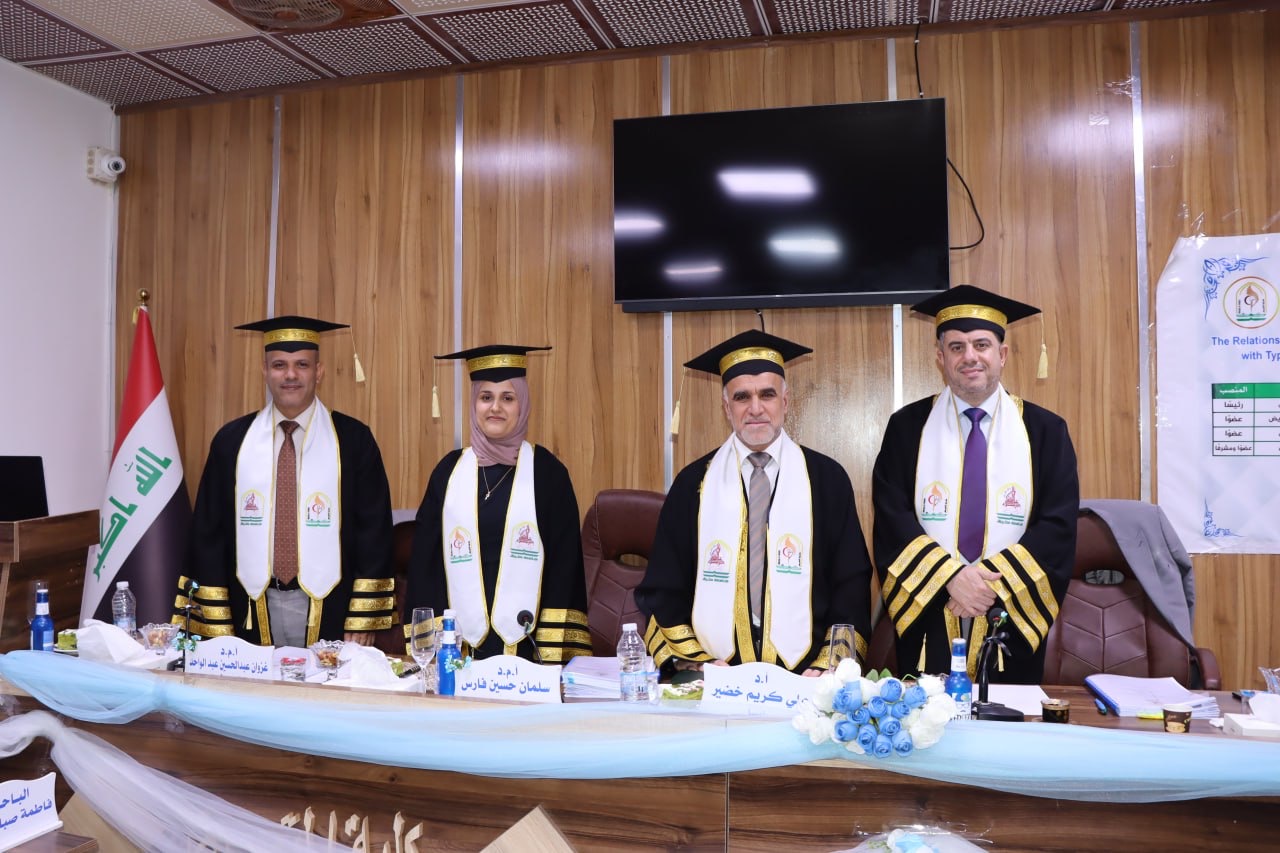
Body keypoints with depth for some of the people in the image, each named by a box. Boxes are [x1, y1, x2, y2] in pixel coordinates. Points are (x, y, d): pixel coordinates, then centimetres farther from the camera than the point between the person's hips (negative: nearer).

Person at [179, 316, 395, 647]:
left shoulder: (353, 440, -3)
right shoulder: (232, 441, 4)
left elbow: (374, 532, -4)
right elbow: (208, 533, 5)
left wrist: (362, 622, -8)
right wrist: (217, 625, 0)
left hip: (328, 613, -2)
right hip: (252, 612, 2)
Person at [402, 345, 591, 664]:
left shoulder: (547, 471, -2)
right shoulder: (450, 470, 5)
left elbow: (564, 563, -4)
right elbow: (425, 557, 6)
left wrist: (554, 658, -10)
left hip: (525, 641, -2)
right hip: (461, 644, 2)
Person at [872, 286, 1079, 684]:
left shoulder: (1045, 431, 3)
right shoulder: (907, 427, 2)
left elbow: (1059, 528, -4)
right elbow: (891, 522, -5)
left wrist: (992, 579, -15)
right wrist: (951, 577, -17)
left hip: (1012, 624, 1)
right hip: (928, 625, 0)